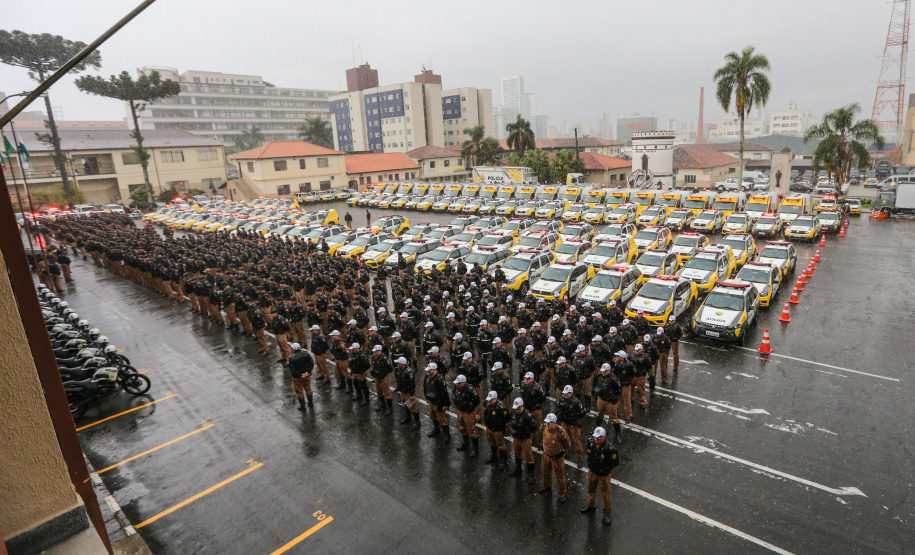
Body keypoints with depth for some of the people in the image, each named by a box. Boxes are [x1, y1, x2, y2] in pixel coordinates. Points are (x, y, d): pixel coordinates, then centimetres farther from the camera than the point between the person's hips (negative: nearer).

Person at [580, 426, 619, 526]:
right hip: (592, 471, 5)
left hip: (604, 475, -5)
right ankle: (591, 506, 53)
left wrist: (605, 468, -15)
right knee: (591, 490, 27)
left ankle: (607, 514, 36)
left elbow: (616, 462, -19)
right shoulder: (591, 442, -16)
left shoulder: (609, 449, -32)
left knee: (606, 494, 15)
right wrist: (590, 463, 3)